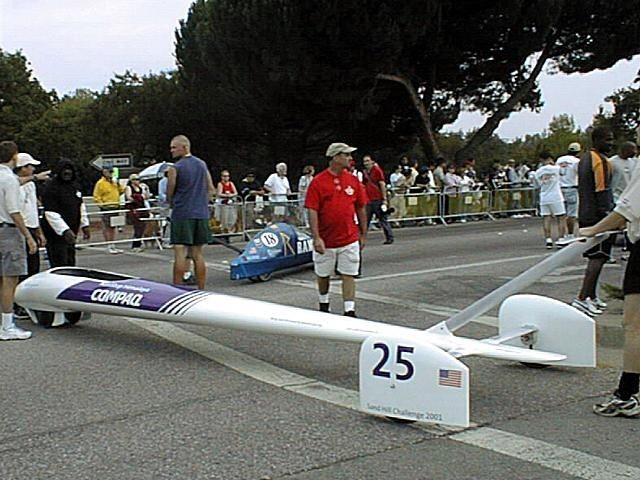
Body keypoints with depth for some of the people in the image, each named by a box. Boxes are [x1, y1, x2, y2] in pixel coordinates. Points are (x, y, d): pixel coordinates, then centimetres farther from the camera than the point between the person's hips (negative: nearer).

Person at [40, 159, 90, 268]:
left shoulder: (74, 185, 12)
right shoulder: (51, 187, -15)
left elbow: (81, 206, 22)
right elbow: (50, 213, -22)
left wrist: (85, 225, 17)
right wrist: (65, 230, -28)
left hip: (71, 232, 8)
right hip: (56, 233, -8)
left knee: (70, 264, 15)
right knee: (59, 267, -11)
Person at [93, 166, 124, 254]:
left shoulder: (114, 182, 15)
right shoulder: (100, 183, -6)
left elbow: (121, 191, 19)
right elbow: (96, 196, -9)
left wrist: (118, 184, 4)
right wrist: (101, 204, -19)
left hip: (115, 207, 7)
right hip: (107, 208, -7)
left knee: (113, 227, 13)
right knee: (107, 227, -5)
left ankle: (113, 246, 19)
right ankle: (109, 246, -2)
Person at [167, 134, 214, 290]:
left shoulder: (175, 168, -8)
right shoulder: (202, 165, 10)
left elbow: (170, 194, -1)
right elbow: (211, 190, 12)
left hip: (182, 214, -6)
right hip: (201, 214, 6)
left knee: (180, 254, -5)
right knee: (198, 254, 10)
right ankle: (201, 290, 11)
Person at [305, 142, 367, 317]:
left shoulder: (353, 181, 3)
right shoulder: (318, 182, -9)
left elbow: (360, 209, 10)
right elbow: (312, 211, -12)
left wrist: (363, 235, 11)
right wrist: (316, 237, -19)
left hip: (349, 240, 2)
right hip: (325, 240, -2)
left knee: (349, 275, 0)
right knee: (323, 275, 15)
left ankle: (349, 311, 4)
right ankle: (323, 305, 36)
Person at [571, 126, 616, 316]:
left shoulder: (585, 158, 17)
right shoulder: (601, 161, -13)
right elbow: (602, 192, -18)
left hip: (585, 215, 10)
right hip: (598, 215, -10)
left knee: (594, 257, 15)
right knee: (598, 257, -10)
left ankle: (592, 296, 19)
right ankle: (582, 298, -16)